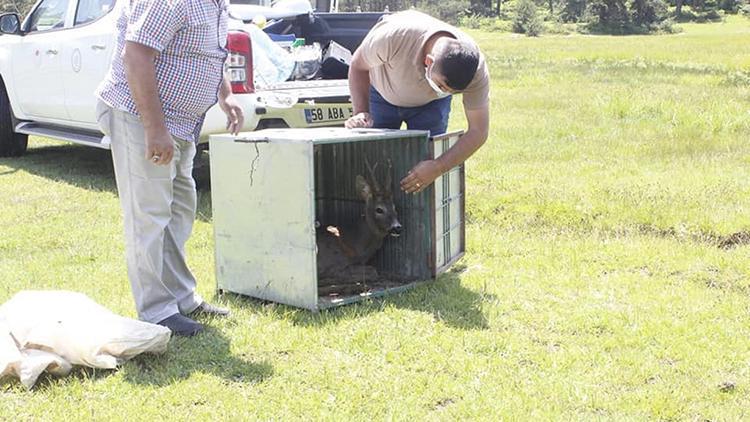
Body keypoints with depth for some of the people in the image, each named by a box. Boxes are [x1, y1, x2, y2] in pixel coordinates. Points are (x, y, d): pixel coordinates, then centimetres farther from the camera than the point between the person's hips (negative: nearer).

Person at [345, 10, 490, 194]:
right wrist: (361, 111, -32)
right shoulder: (393, 36, -42)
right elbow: (358, 66, -20)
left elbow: (479, 131, -28)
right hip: (382, 94, 0)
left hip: (431, 104, 1)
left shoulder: (476, 69, -36)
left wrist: (438, 168, -39)